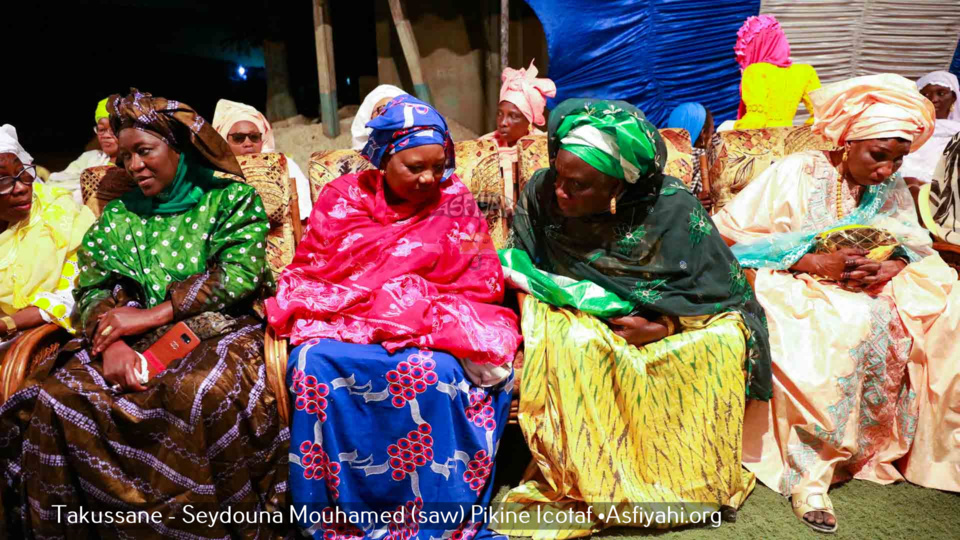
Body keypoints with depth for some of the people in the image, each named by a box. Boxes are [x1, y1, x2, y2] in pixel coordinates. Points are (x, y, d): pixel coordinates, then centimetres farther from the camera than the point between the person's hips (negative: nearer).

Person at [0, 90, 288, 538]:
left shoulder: (231, 198, 6)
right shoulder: (119, 214, 18)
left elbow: (239, 274, -9)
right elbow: (92, 287, 10)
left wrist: (150, 315, -13)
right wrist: (112, 343, -13)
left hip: (215, 332, -4)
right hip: (138, 342, 5)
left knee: (200, 393, -38)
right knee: (55, 396, -23)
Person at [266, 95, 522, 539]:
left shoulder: (455, 202, 5)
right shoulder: (343, 198, 7)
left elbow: (482, 286, 3)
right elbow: (308, 274, 3)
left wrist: (422, 305, -14)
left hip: (429, 330, -1)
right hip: (345, 323, 1)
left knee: (428, 370, -33)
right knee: (314, 362, -29)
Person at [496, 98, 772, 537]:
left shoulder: (672, 207, -18)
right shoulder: (540, 195, -13)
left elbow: (726, 289, -11)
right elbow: (523, 276, -2)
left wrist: (666, 325, -24)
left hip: (662, 328, 0)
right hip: (578, 320, 0)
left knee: (723, 341, -26)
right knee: (573, 344, -34)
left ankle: (697, 477, -7)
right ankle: (594, 484, -17)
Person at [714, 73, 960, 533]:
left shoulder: (891, 187, 7)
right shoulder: (795, 173, -11)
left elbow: (917, 245, 7)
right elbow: (727, 233, -17)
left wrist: (891, 265, -19)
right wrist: (813, 262, -23)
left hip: (866, 286, 6)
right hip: (793, 286, -6)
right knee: (851, 325, -35)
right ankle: (809, 473, -29)